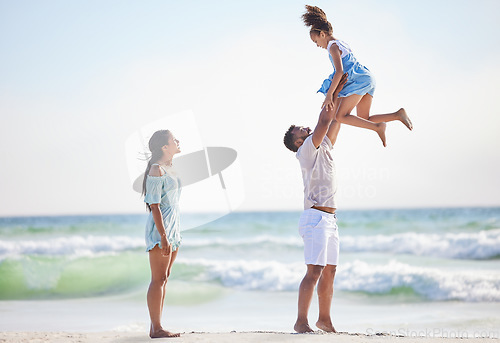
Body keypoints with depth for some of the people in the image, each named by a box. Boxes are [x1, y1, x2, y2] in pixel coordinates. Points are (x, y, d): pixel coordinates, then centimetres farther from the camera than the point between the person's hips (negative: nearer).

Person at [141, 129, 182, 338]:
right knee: (158, 279, -7)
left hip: (172, 227, 10)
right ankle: (156, 328, -5)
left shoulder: (169, 168, 15)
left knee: (164, 279, 10)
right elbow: (154, 206, -18)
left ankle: (156, 326, 14)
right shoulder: (156, 170, -13)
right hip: (159, 227, -10)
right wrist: (163, 236, -22)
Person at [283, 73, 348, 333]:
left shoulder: (324, 147, 20)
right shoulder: (306, 150, -5)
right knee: (314, 271, -14)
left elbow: (335, 121, 22)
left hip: (329, 219, 9)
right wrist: (333, 92, -4)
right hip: (316, 216, -9)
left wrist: (340, 92, 18)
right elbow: (324, 120, -12)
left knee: (330, 270, 9)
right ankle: (301, 321, -14)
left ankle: (324, 319, 15)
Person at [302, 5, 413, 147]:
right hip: (367, 78, 10)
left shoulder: (333, 46, -6)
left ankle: (378, 127, -20)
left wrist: (329, 95, -22)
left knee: (341, 116, -16)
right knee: (364, 120, 8)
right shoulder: (342, 44, 25)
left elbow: (339, 72, -19)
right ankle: (398, 114, -2)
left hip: (359, 80, -10)